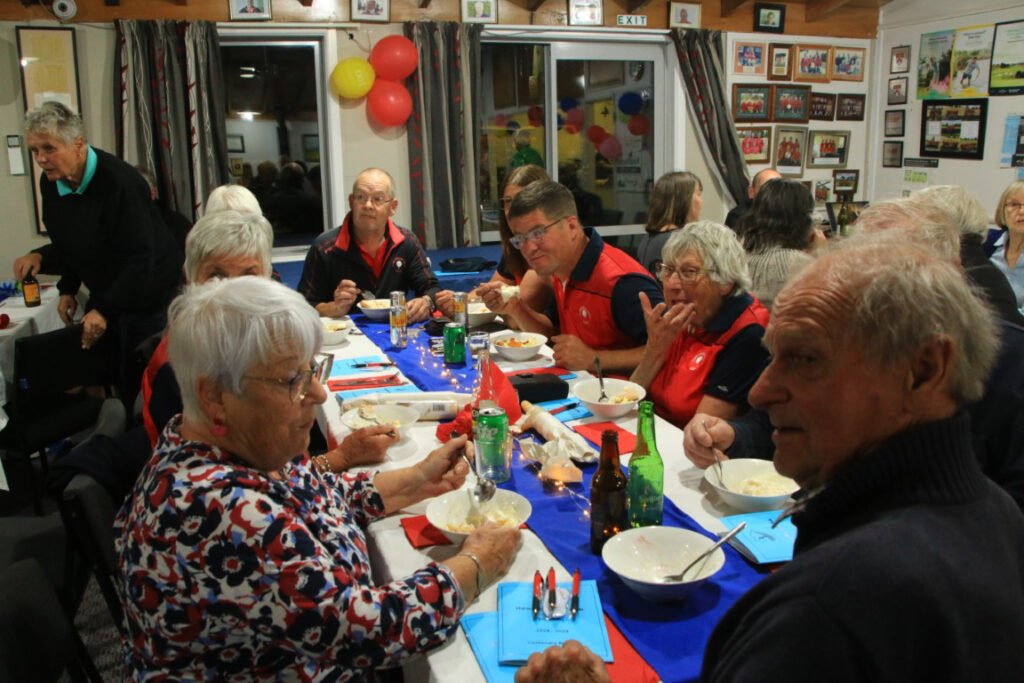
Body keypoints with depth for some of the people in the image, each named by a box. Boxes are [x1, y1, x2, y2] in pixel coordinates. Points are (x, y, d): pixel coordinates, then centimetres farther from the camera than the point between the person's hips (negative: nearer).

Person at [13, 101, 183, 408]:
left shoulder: (119, 183, -26)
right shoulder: (50, 183, -1)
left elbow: (141, 259, -26)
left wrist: (105, 310, -26)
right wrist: (67, 289, 5)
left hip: (146, 294, -7)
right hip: (104, 293, 7)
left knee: (141, 382, -4)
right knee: (113, 377, 9)